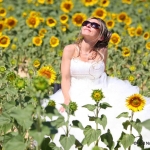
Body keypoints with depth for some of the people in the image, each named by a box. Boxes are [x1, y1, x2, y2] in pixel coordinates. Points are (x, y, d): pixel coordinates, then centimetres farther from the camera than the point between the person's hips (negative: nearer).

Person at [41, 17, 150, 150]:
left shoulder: (102, 51, 2)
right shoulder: (70, 49, -2)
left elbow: (103, 75, 11)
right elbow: (65, 78, -5)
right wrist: (67, 100, -19)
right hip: (76, 96, -2)